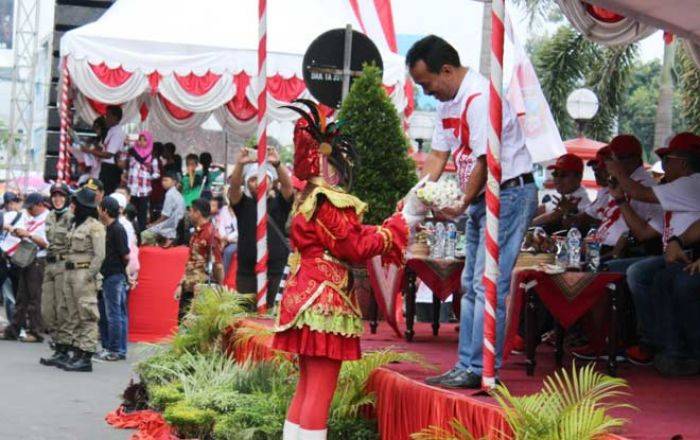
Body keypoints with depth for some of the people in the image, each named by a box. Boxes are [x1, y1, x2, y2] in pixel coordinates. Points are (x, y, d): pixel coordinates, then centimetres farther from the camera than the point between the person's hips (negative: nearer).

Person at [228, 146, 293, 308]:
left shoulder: (279, 201, 6)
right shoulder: (242, 202, 7)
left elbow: (288, 185, -12)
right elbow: (234, 186, -11)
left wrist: (277, 164, -32)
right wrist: (240, 165, -31)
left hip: (277, 268, -1)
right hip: (247, 269, 1)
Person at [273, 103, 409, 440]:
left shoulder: (307, 201, 16)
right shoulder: (328, 202, -15)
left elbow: (350, 239, 16)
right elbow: (356, 247, -13)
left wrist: (392, 227, 13)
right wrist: (396, 227, -2)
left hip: (306, 297, 10)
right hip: (326, 302, -10)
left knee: (307, 387, 15)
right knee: (320, 392, -8)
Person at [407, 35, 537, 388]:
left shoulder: (480, 97, -20)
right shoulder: (447, 101, 11)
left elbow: (485, 161, -21)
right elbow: (439, 154, 13)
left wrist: (461, 205, -14)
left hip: (509, 193, -11)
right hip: (480, 199, 11)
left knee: (489, 286, -12)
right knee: (471, 286, 11)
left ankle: (481, 371, -9)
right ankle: (467, 366, 16)